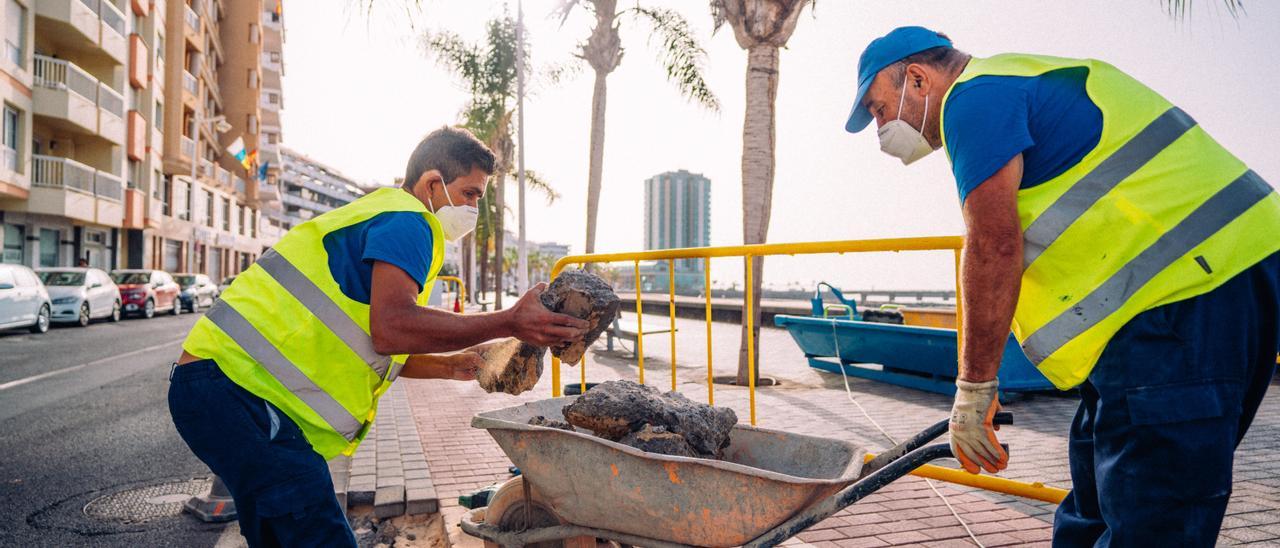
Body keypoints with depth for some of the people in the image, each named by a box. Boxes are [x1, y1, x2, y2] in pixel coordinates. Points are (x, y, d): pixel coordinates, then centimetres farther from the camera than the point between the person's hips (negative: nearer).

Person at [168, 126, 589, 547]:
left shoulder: (377, 215, 22)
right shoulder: (406, 220, -11)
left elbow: (373, 348, 22)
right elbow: (392, 329, -28)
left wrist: (452, 366, 15)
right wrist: (509, 322, -26)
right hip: (231, 385, -11)